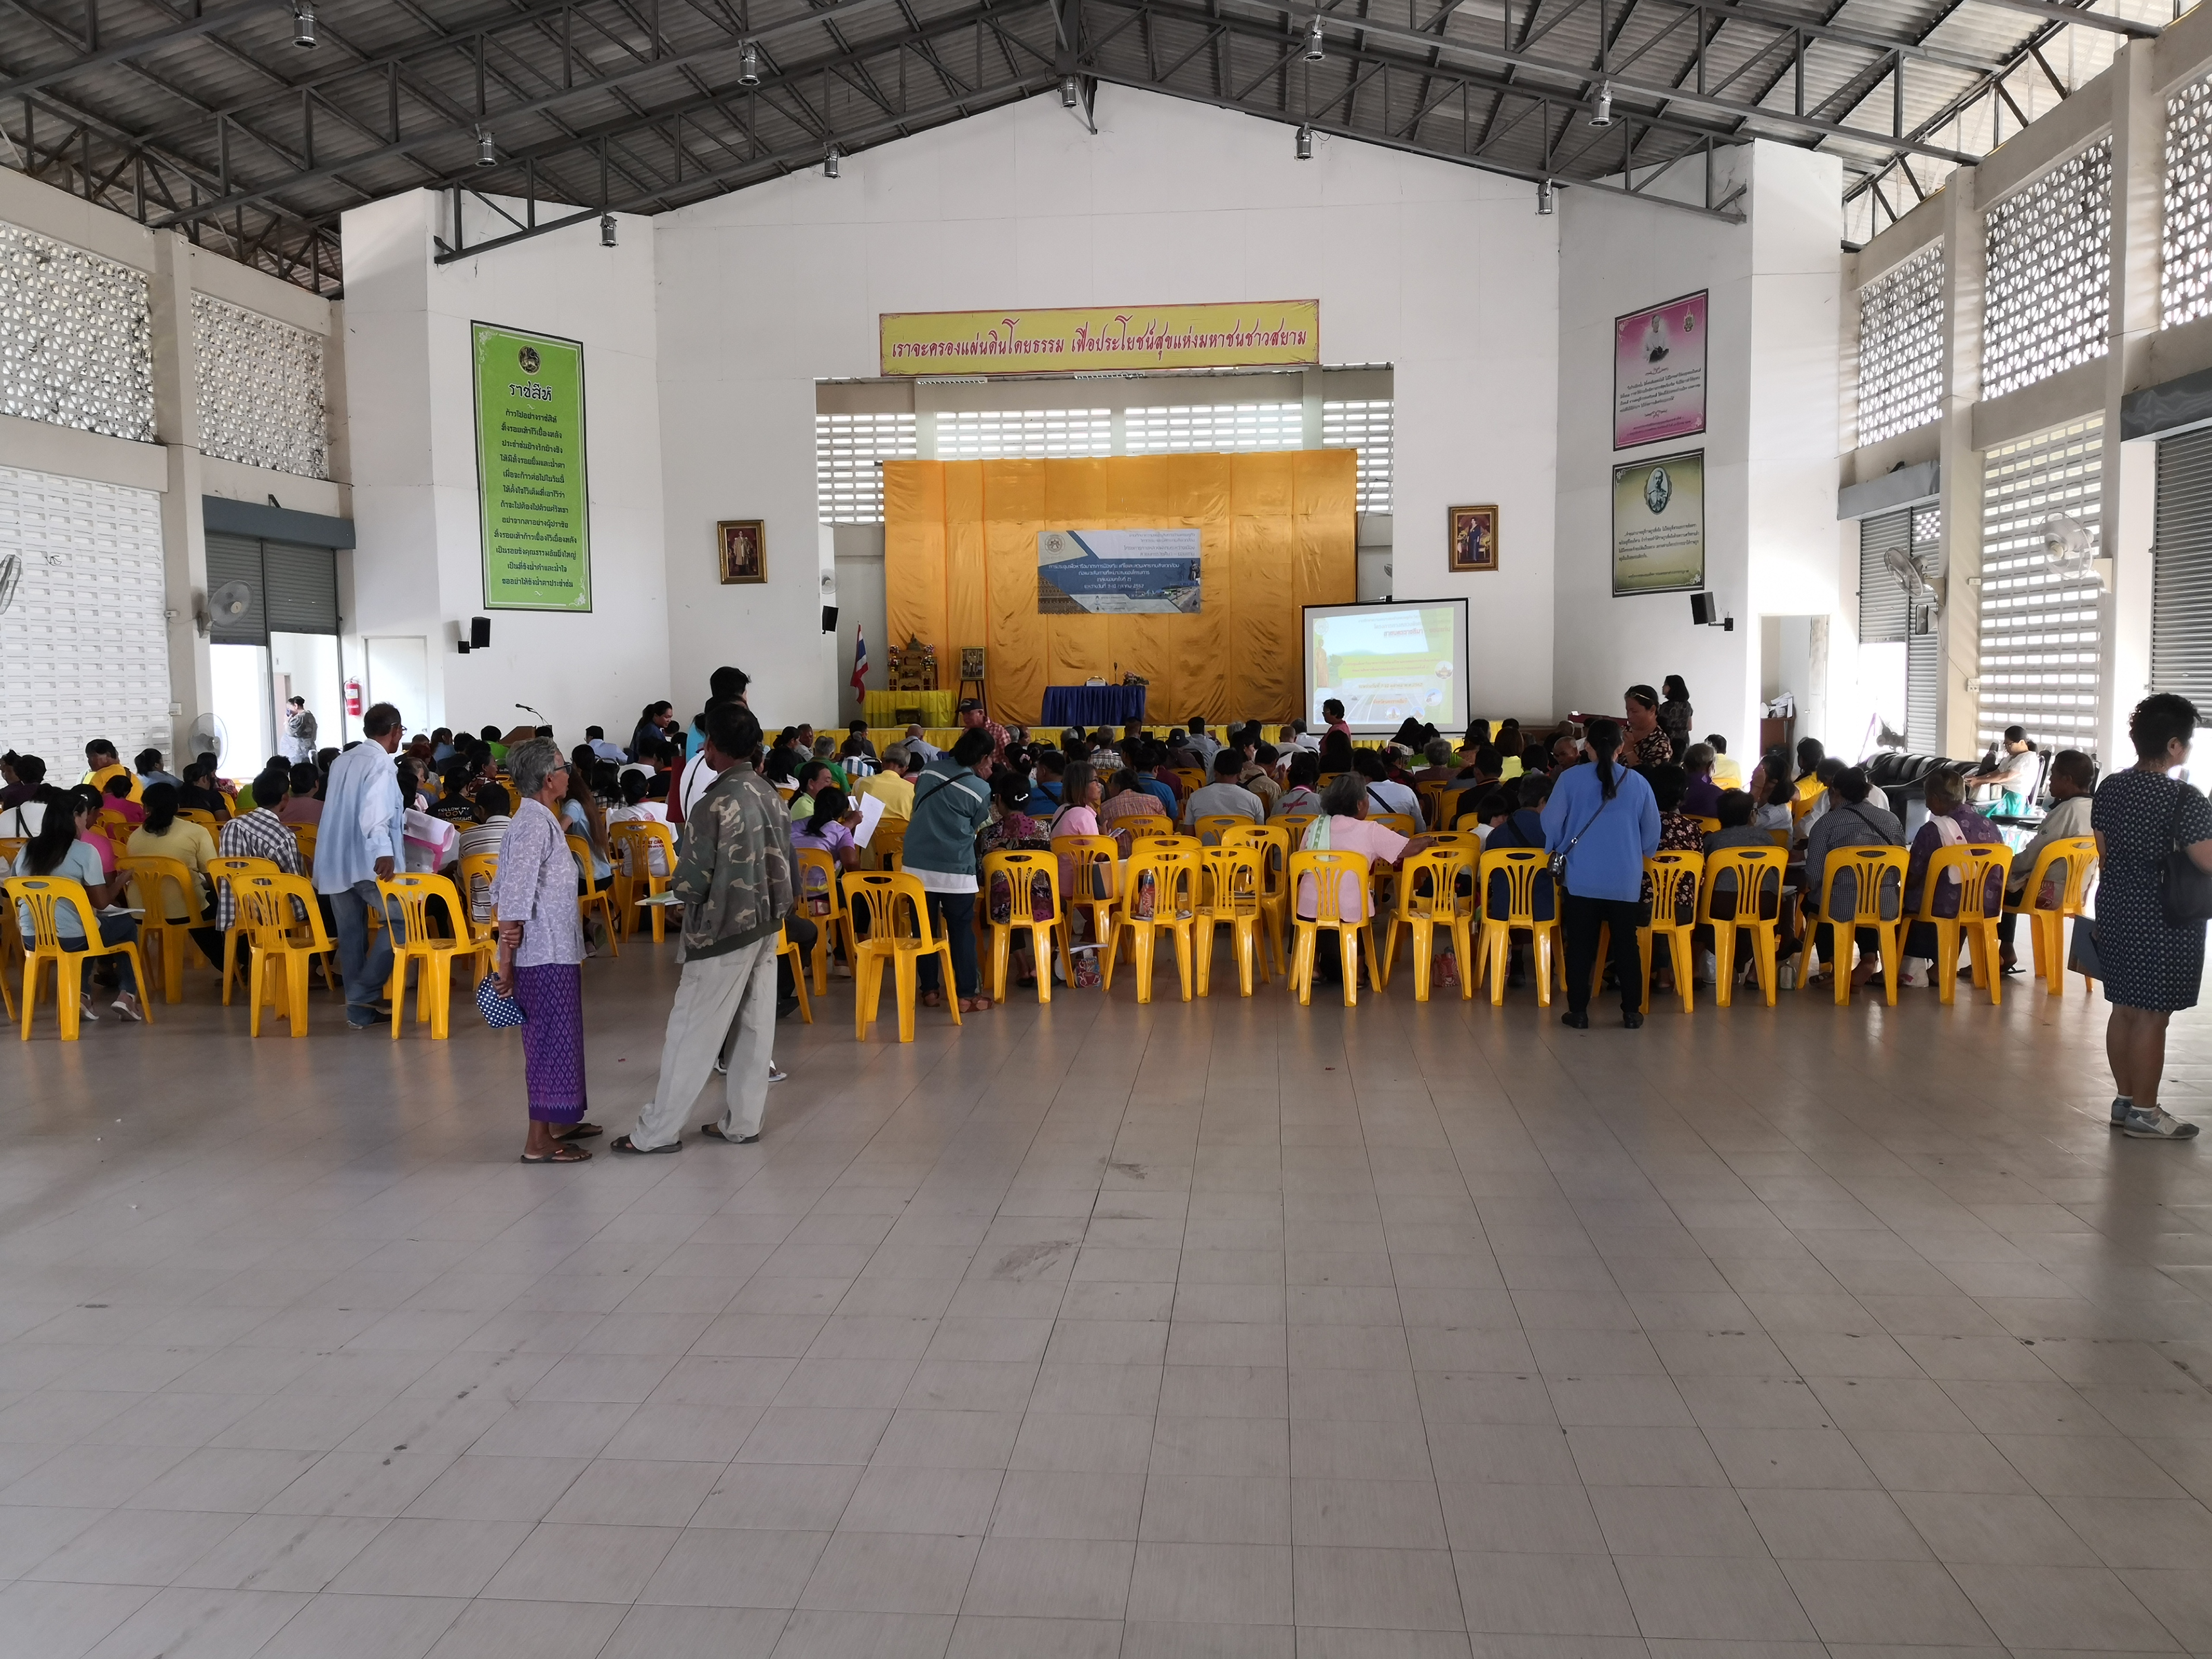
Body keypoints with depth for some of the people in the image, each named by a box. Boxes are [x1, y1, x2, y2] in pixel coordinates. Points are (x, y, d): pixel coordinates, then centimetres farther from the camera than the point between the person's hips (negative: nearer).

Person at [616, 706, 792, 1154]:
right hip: (766, 926, 8)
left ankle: (656, 1132, 9)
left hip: (724, 932, -7)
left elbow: (691, 884, -16)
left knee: (692, 1033, 0)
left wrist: (677, 884, 5)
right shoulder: (771, 795, 3)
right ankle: (742, 1122, 20)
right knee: (754, 1028, 12)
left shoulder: (714, 805, -20)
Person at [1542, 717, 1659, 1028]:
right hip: (1625, 880, 1)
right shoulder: (1638, 783, -1)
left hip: (1581, 878, -1)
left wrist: (1557, 852, 15)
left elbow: (1551, 822, -4)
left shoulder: (1570, 779, -7)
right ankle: (1632, 1012, 15)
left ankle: (1579, 1012, 8)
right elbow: (1652, 831, 5)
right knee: (1626, 945, 10)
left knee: (1580, 946, 6)